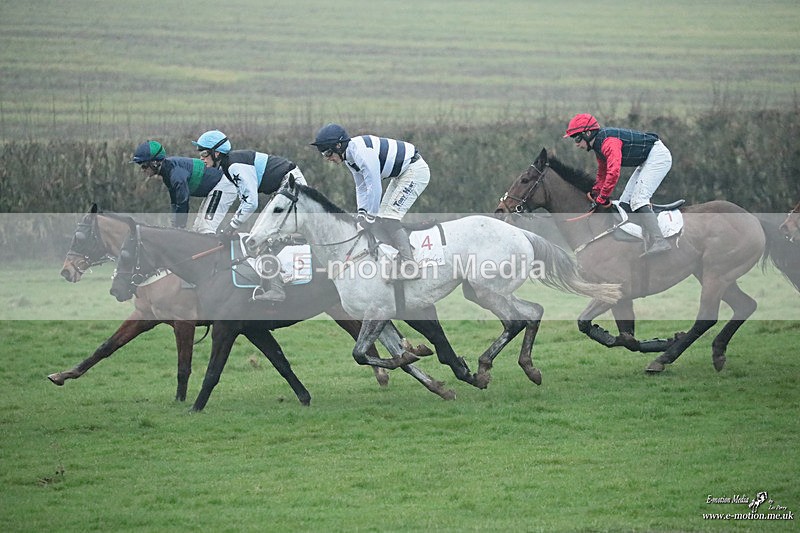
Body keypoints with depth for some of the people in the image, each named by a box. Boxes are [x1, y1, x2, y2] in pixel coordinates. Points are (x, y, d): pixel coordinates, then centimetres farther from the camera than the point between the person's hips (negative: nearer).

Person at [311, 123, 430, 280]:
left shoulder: (362, 151, -27)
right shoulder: (349, 156, 5)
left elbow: (374, 186, -26)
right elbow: (361, 187, 15)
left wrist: (370, 217, -18)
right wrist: (361, 212, 3)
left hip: (415, 170, -10)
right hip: (401, 174, 10)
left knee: (389, 218, -15)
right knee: (383, 217, 9)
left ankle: (410, 268, -17)